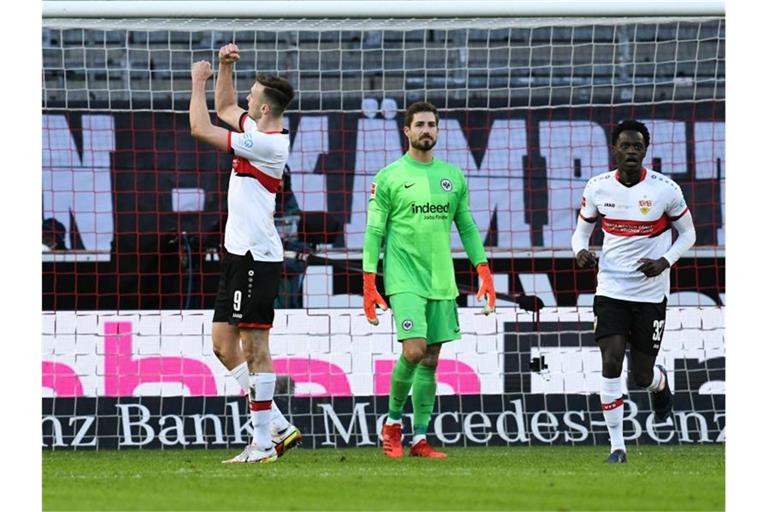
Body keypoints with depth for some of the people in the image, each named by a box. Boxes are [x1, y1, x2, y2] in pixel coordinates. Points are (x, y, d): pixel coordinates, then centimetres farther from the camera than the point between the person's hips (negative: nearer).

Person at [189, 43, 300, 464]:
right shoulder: (262, 132, 13)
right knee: (224, 343, 10)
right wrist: (225, 68, 22)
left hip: (255, 256, -10)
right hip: (240, 254, 10)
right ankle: (276, 426, 12)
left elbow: (200, 128, -15)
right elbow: (224, 108, 34)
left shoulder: (266, 144, -15)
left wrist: (198, 82, -2)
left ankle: (263, 443, -8)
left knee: (255, 346, -9)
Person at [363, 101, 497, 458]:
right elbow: (374, 232, -1)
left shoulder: (453, 176, 12)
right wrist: (369, 285, -6)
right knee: (414, 350, -18)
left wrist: (484, 273, 7)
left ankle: (419, 439, 10)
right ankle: (393, 420, 3)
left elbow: (467, 228, 16)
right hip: (404, 280, -5)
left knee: (431, 360, 4)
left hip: (441, 282, 5)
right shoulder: (389, 177, -1)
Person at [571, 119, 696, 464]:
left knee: (642, 376, 4)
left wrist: (664, 262, -14)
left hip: (651, 293, -1)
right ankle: (617, 446, -6)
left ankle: (660, 382, 44)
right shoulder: (597, 188, -2)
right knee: (611, 363, -14)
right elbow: (582, 231, 11)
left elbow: (687, 233, 4)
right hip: (611, 290, 1)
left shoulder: (665, 190, -9)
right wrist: (580, 250, -12)